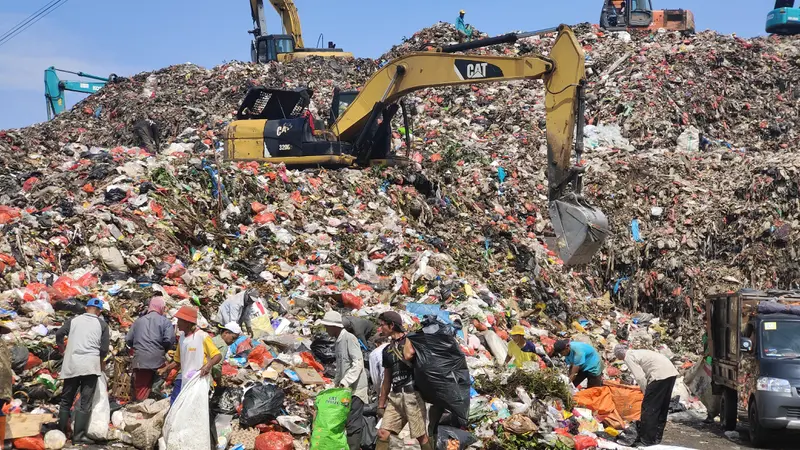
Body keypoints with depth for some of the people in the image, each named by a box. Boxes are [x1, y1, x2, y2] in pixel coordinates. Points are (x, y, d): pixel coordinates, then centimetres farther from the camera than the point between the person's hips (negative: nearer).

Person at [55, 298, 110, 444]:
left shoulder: (74, 320, 9)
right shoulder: (102, 324, 5)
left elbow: (59, 334, -3)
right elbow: (104, 348, 1)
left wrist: (62, 350, 15)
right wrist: (101, 361, 20)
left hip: (71, 364, 2)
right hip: (91, 365, -2)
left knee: (66, 400, 14)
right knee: (85, 402, -1)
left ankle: (61, 432, 17)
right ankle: (79, 435, -5)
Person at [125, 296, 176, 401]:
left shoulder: (138, 321, 10)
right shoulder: (165, 321, -1)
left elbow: (128, 340, 9)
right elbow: (169, 340, -12)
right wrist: (164, 350, 8)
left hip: (139, 361, 3)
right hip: (157, 360, -3)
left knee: (140, 391, 6)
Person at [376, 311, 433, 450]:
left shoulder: (410, 340, 0)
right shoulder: (387, 350, 18)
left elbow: (408, 358, -22)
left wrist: (407, 338, -9)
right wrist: (381, 404, 21)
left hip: (412, 393, -6)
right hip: (395, 396, 6)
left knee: (421, 436, -3)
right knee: (382, 433, -4)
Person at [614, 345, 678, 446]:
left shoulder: (628, 357, 2)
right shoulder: (637, 353, 28)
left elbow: (640, 377, -8)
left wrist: (647, 392, 3)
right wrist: (648, 391, 28)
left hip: (660, 374, -9)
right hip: (671, 372, 9)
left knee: (648, 407, 2)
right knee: (662, 406, 19)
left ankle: (648, 439, 7)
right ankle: (657, 436, 29)